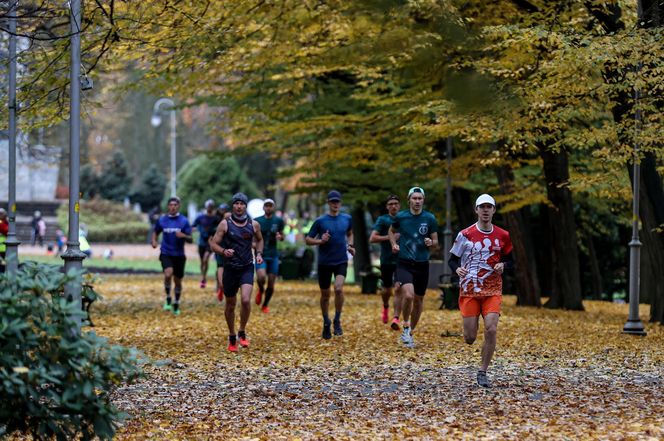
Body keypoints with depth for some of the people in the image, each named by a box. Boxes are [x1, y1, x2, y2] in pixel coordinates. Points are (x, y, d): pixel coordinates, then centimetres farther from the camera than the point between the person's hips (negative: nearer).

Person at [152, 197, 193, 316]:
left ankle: (176, 304, 29)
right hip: (166, 254, -1)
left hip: (179, 255, 1)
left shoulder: (184, 221, -3)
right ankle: (168, 298, -5)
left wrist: (183, 235, -25)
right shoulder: (162, 220, 1)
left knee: (178, 280, 9)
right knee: (168, 274, -26)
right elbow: (156, 232, 18)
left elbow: (190, 239, -4)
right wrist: (154, 241, -3)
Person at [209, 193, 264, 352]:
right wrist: (223, 251, -24)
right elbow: (213, 243, -4)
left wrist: (259, 254, 5)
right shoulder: (225, 224, -4)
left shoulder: (254, 224, 2)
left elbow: (259, 240, 22)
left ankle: (242, 333, 0)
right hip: (230, 268, 0)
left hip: (247, 268, 0)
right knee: (230, 305, 9)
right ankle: (232, 337, 27)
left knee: (245, 300, -20)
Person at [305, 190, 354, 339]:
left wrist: (350, 245, 5)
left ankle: (337, 320, -4)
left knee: (339, 289, -21)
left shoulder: (347, 219, 3)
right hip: (324, 262, 0)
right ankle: (326, 323, 29)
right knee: (325, 294, 8)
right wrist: (320, 241, -20)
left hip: (341, 261, 0)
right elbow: (308, 239, -1)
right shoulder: (320, 221, -5)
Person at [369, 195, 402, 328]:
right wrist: (390, 237, -18)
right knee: (387, 289, 13)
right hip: (386, 260, -1)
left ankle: (396, 319, -15)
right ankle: (385, 307, 44)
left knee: (399, 289, -13)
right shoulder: (382, 220, -1)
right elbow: (372, 238, -11)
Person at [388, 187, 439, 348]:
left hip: (422, 264, 2)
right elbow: (392, 231, 20)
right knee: (408, 295, -23)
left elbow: (436, 241, 6)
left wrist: (431, 242, -17)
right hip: (404, 263, -2)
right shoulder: (400, 217, 0)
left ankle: (410, 332, 29)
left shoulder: (430, 219, 0)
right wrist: (393, 244, 2)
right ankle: (406, 327, -1)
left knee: (418, 300, 10)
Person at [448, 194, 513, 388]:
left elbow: (509, 260, 16)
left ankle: (483, 372, -2)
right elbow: (452, 259, 4)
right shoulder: (466, 235, -2)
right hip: (469, 290, -1)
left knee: (491, 330, -17)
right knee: (470, 338, -3)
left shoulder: (502, 236, 5)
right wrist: (457, 269, -19)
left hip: (493, 290, 1)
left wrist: (503, 265, -7)